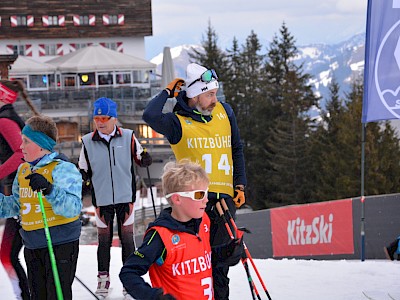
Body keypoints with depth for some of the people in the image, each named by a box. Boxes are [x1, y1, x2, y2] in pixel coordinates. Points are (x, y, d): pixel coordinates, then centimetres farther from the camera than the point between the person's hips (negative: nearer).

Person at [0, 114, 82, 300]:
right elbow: (16, 205, 20)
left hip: (60, 244, -7)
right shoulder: (23, 170, 9)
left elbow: (73, 208, -26)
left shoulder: (63, 168, -14)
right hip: (32, 246, 7)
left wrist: (48, 189, -39)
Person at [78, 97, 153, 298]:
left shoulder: (128, 137, -4)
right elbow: (84, 171, 7)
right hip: (102, 199, 0)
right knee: (104, 239, 7)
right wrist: (81, 175, -13)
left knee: (127, 238, 6)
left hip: (125, 196, 0)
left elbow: (140, 159, 5)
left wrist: (145, 159, -16)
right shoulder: (87, 142, -2)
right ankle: (103, 278, 20)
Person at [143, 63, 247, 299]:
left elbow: (237, 150, 21)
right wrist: (168, 92, -8)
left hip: (225, 198, 4)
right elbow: (150, 116, -26)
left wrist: (240, 185, 13)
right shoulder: (178, 121, -5)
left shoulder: (225, 111, 11)